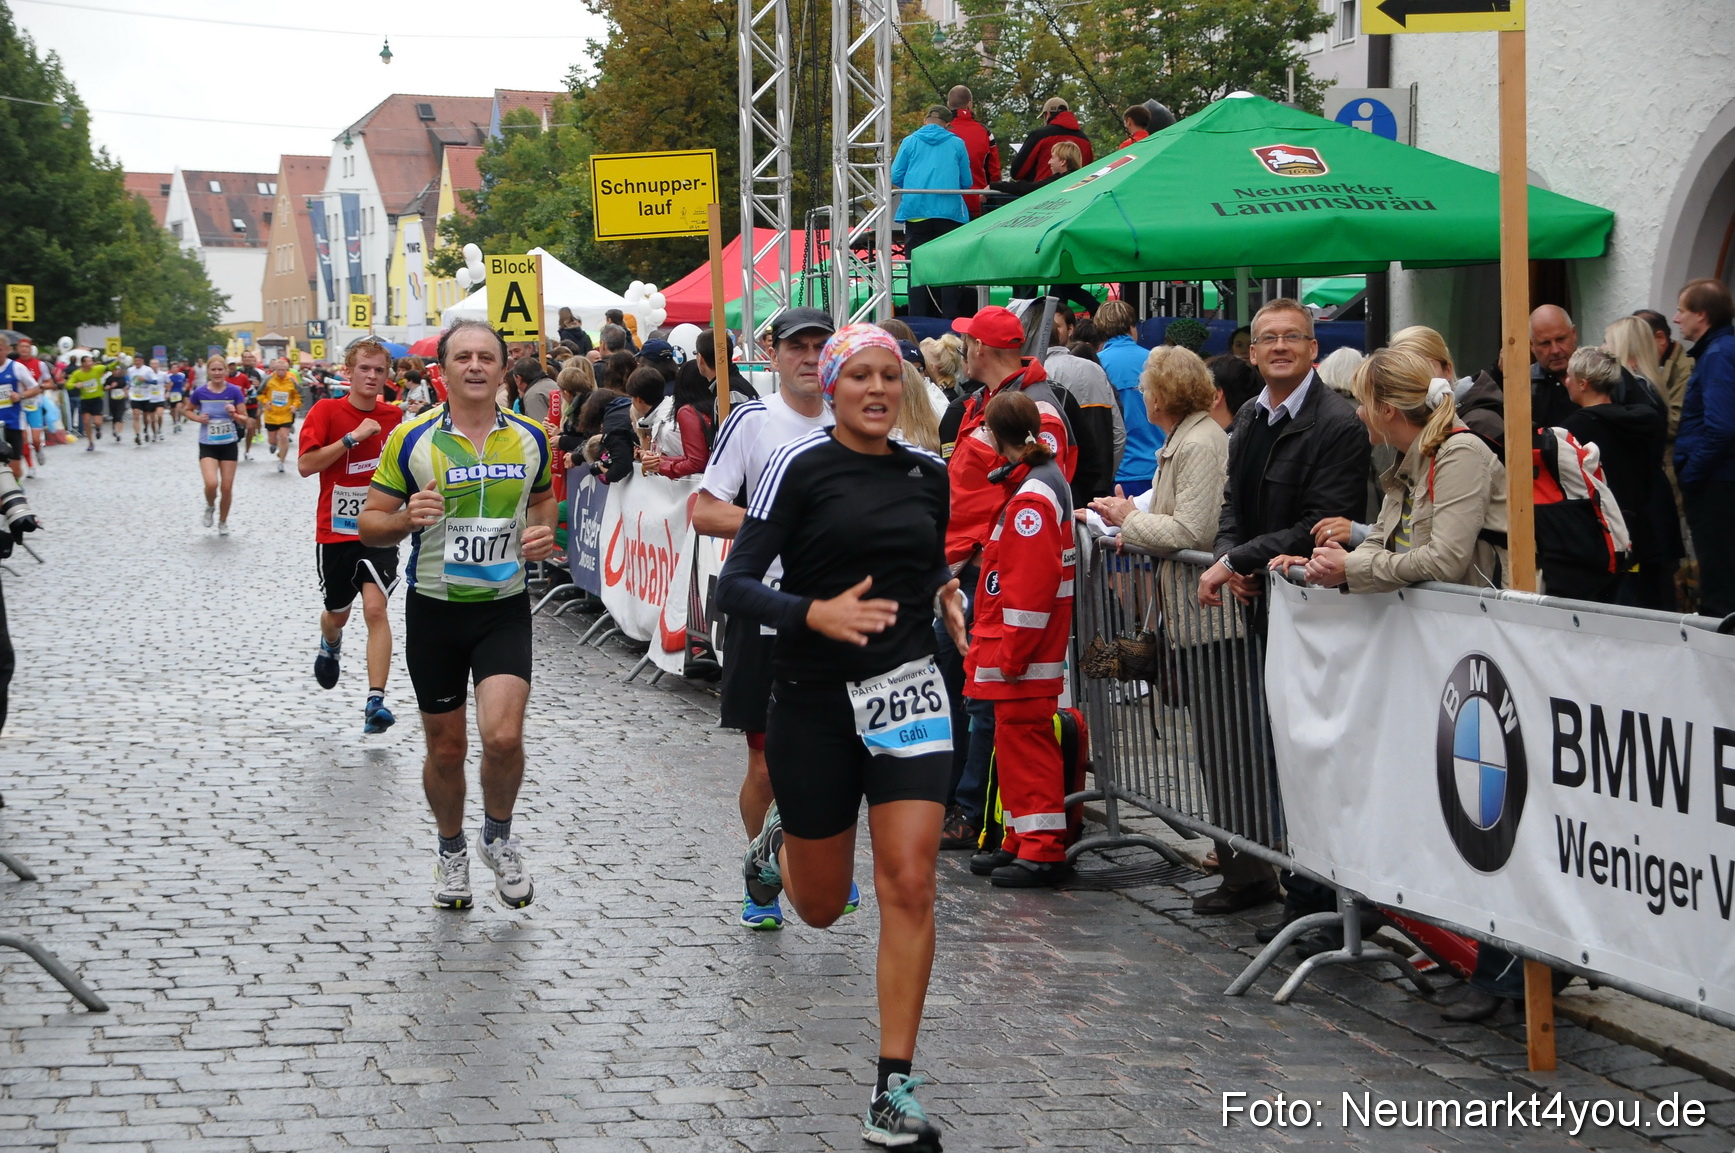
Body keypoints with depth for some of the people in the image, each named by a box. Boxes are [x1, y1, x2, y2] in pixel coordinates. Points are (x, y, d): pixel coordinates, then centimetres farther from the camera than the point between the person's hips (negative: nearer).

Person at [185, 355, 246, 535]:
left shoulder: (234, 391, -9)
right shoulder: (200, 392, -8)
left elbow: (245, 419, -3)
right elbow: (188, 410, 11)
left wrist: (234, 414, -24)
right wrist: (197, 418, -10)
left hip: (229, 445, 1)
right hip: (207, 445, -1)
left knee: (227, 488, 6)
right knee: (211, 483, -21)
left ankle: (223, 522, 29)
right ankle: (210, 507, 14)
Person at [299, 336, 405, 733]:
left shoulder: (395, 416, 2)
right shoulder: (326, 411, -8)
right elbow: (305, 465, -18)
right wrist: (352, 438, -22)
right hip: (335, 532, 0)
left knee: (375, 608, -17)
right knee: (337, 613, 16)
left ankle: (375, 701, -19)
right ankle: (330, 644, 54)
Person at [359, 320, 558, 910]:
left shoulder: (529, 439, 2)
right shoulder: (411, 439, -6)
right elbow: (369, 524, -1)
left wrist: (542, 532, -2)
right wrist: (406, 518, -23)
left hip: (505, 608, 0)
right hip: (434, 610, 0)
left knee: (503, 737, -16)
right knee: (446, 749, 9)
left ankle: (498, 837, 12)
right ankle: (452, 850, 35)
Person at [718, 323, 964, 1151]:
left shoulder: (928, 473, 5)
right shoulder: (800, 466, -9)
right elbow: (734, 586, -13)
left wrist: (950, 597, 1)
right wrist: (814, 614, -29)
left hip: (907, 692, 2)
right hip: (815, 702, -2)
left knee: (909, 887, -11)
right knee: (821, 906, 13)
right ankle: (779, 845, 51)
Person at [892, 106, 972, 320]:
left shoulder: (910, 142, 7)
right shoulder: (957, 144, 7)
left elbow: (895, 177, 6)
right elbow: (966, 182, 9)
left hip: (916, 212, 0)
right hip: (949, 212, 0)